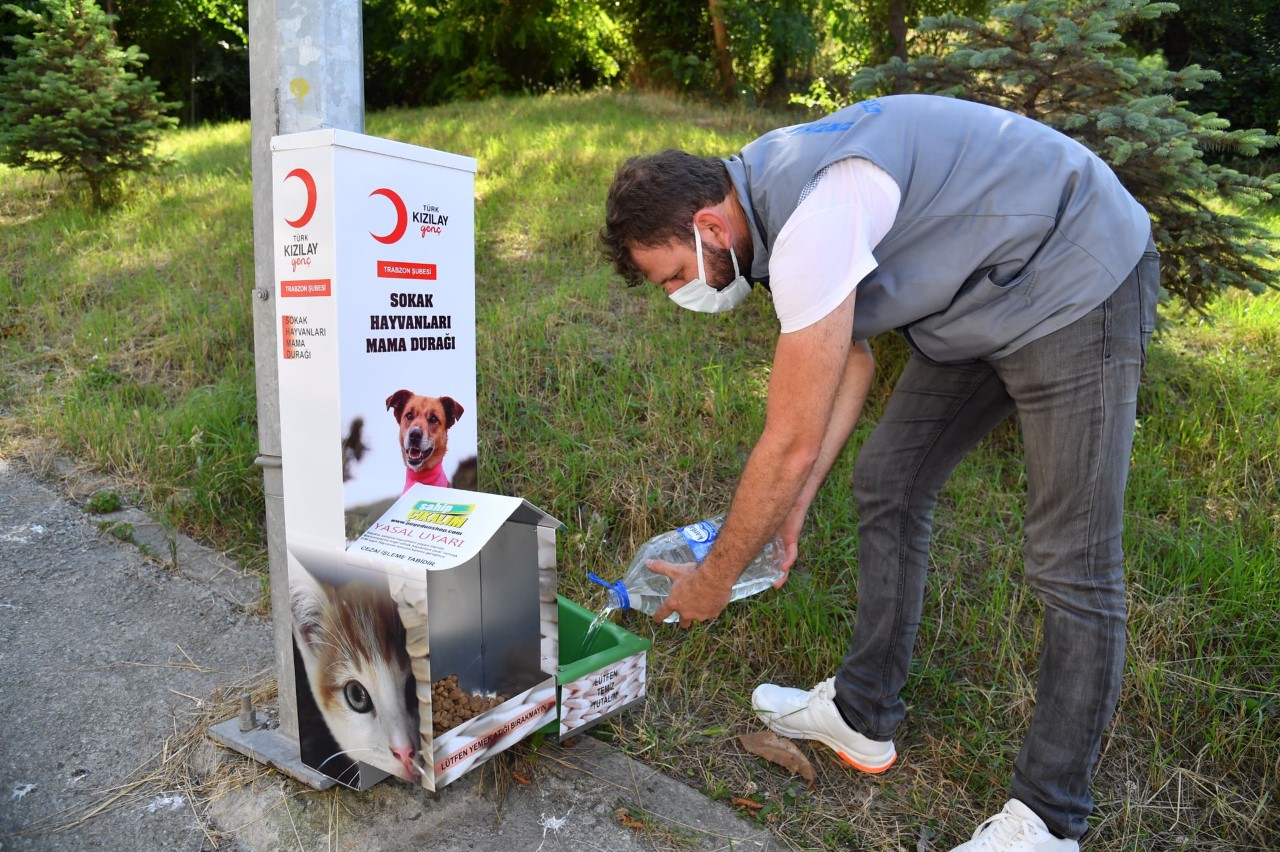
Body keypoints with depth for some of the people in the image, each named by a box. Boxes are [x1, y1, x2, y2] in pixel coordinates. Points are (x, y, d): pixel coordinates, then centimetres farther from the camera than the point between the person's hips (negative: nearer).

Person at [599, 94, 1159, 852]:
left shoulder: (811, 222, -32)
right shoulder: (769, 192, 0)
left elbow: (791, 445, -27)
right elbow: (852, 359, 7)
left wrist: (715, 579, -12)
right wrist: (793, 509, 7)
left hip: (1076, 284, -9)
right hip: (982, 297, 10)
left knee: (1070, 563, -5)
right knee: (887, 484, 8)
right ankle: (863, 714, 22)